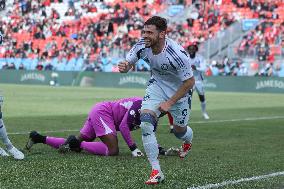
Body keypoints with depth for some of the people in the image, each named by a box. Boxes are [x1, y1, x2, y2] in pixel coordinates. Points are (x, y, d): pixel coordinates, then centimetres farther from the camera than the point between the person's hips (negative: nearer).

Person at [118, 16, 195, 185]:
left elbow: (190, 82, -25)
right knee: (146, 122, -19)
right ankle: (156, 171, -12)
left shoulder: (177, 54, -36)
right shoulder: (142, 46, -22)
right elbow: (128, 62, -6)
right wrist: (124, 67, -32)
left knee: (179, 131, 14)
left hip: (179, 90, -3)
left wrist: (169, 103, -24)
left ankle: (188, 141, 56)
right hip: (157, 85, 3)